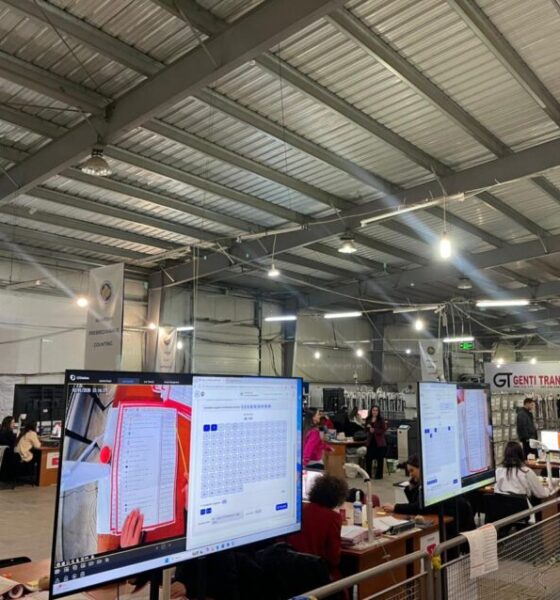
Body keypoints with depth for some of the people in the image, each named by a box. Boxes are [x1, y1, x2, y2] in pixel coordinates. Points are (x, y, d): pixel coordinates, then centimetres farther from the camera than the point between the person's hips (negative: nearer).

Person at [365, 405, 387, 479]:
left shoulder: (381, 420, -4)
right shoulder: (368, 420, 8)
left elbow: (384, 429, -12)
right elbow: (366, 429, 18)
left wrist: (374, 430, -19)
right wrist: (368, 427, -5)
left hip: (379, 441, -4)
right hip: (370, 441, 4)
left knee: (380, 459, 3)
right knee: (368, 458, 2)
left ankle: (379, 475, 13)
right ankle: (368, 474, 14)